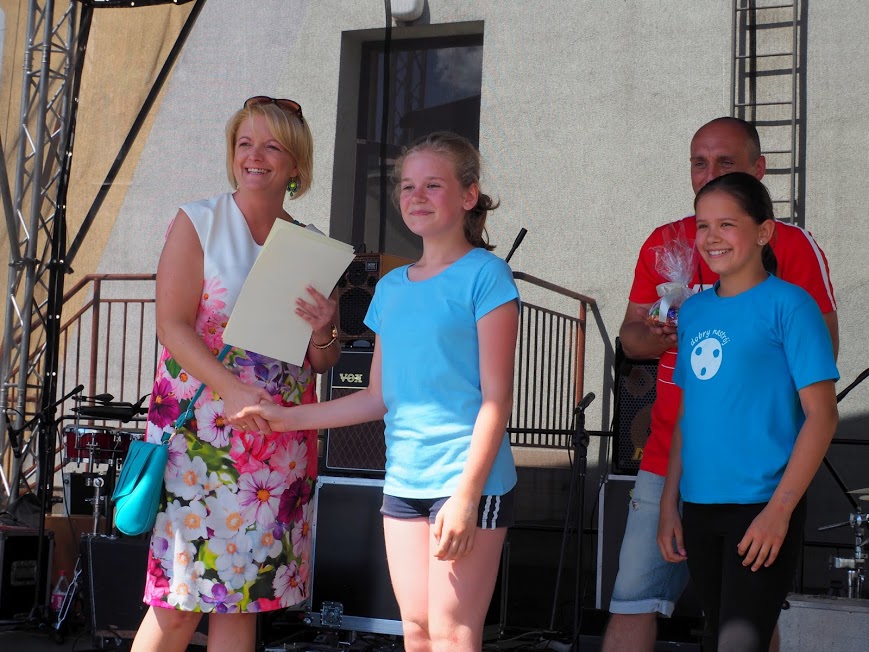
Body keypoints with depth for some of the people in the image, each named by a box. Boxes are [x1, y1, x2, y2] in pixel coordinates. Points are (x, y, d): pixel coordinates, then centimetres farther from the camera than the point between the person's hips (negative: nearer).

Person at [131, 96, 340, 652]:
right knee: (178, 602, -5)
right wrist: (232, 388, -20)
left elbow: (320, 364, 14)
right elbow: (172, 324, -8)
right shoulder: (198, 222, 1)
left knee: (245, 595, 6)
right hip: (202, 433, -3)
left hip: (281, 440, 4)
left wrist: (324, 333, -9)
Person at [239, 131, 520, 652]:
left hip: (469, 479, -6)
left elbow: (496, 397, -10)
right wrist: (290, 418, 12)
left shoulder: (485, 276, -5)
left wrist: (467, 493, -16)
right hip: (403, 479, 6)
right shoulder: (391, 287, 14)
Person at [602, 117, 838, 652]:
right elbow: (630, 337, 15)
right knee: (634, 605, -1)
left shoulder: (792, 244, 0)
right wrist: (656, 337, -9)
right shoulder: (664, 242, 12)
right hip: (669, 460, 3)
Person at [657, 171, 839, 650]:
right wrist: (669, 503, 11)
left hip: (762, 509, -6)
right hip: (699, 508, 6)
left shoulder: (788, 304, -7)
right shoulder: (693, 310, 10)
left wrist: (780, 509, -17)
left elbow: (822, 415, -11)